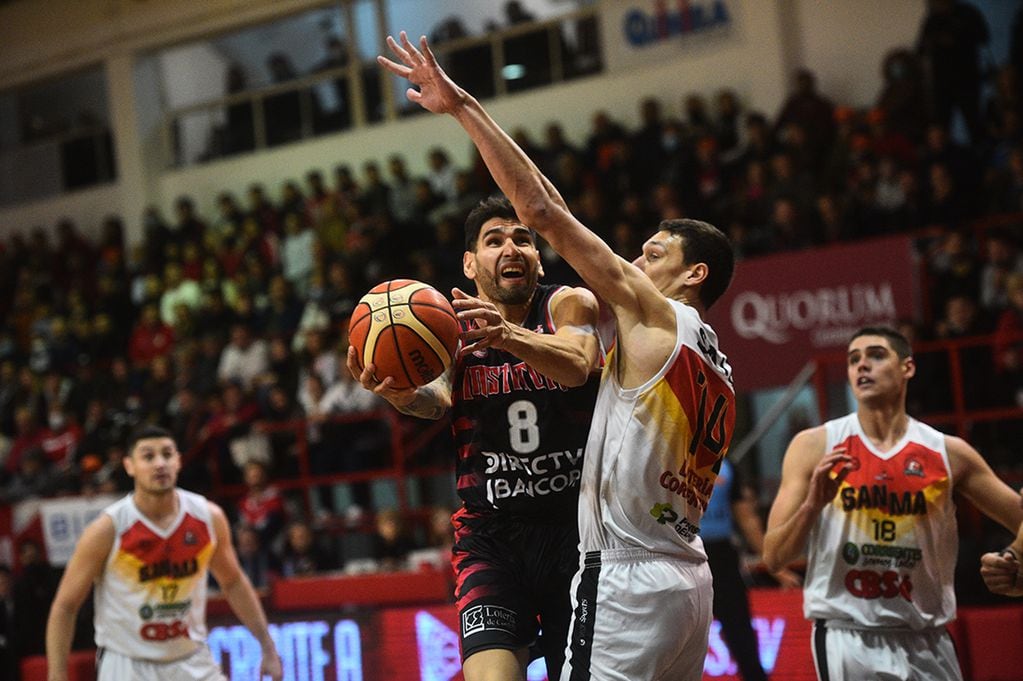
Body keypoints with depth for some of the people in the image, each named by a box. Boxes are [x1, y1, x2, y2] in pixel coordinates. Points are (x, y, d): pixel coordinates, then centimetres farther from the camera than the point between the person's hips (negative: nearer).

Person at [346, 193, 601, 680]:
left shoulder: (568, 305, -2)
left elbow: (576, 367, -25)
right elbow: (439, 398, -19)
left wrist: (510, 337, -45)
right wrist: (402, 394, -43)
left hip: (576, 528, 0)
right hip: (491, 534, 0)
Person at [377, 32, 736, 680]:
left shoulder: (653, 314, -5)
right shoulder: (719, 368, 19)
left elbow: (542, 210, -9)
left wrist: (465, 107, -6)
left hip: (627, 578, -9)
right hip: (689, 577, 9)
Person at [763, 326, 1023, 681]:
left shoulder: (948, 453, 3)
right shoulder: (814, 446, 0)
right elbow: (774, 557, -3)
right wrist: (813, 504, -18)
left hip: (927, 642, 2)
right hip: (848, 637, -2)